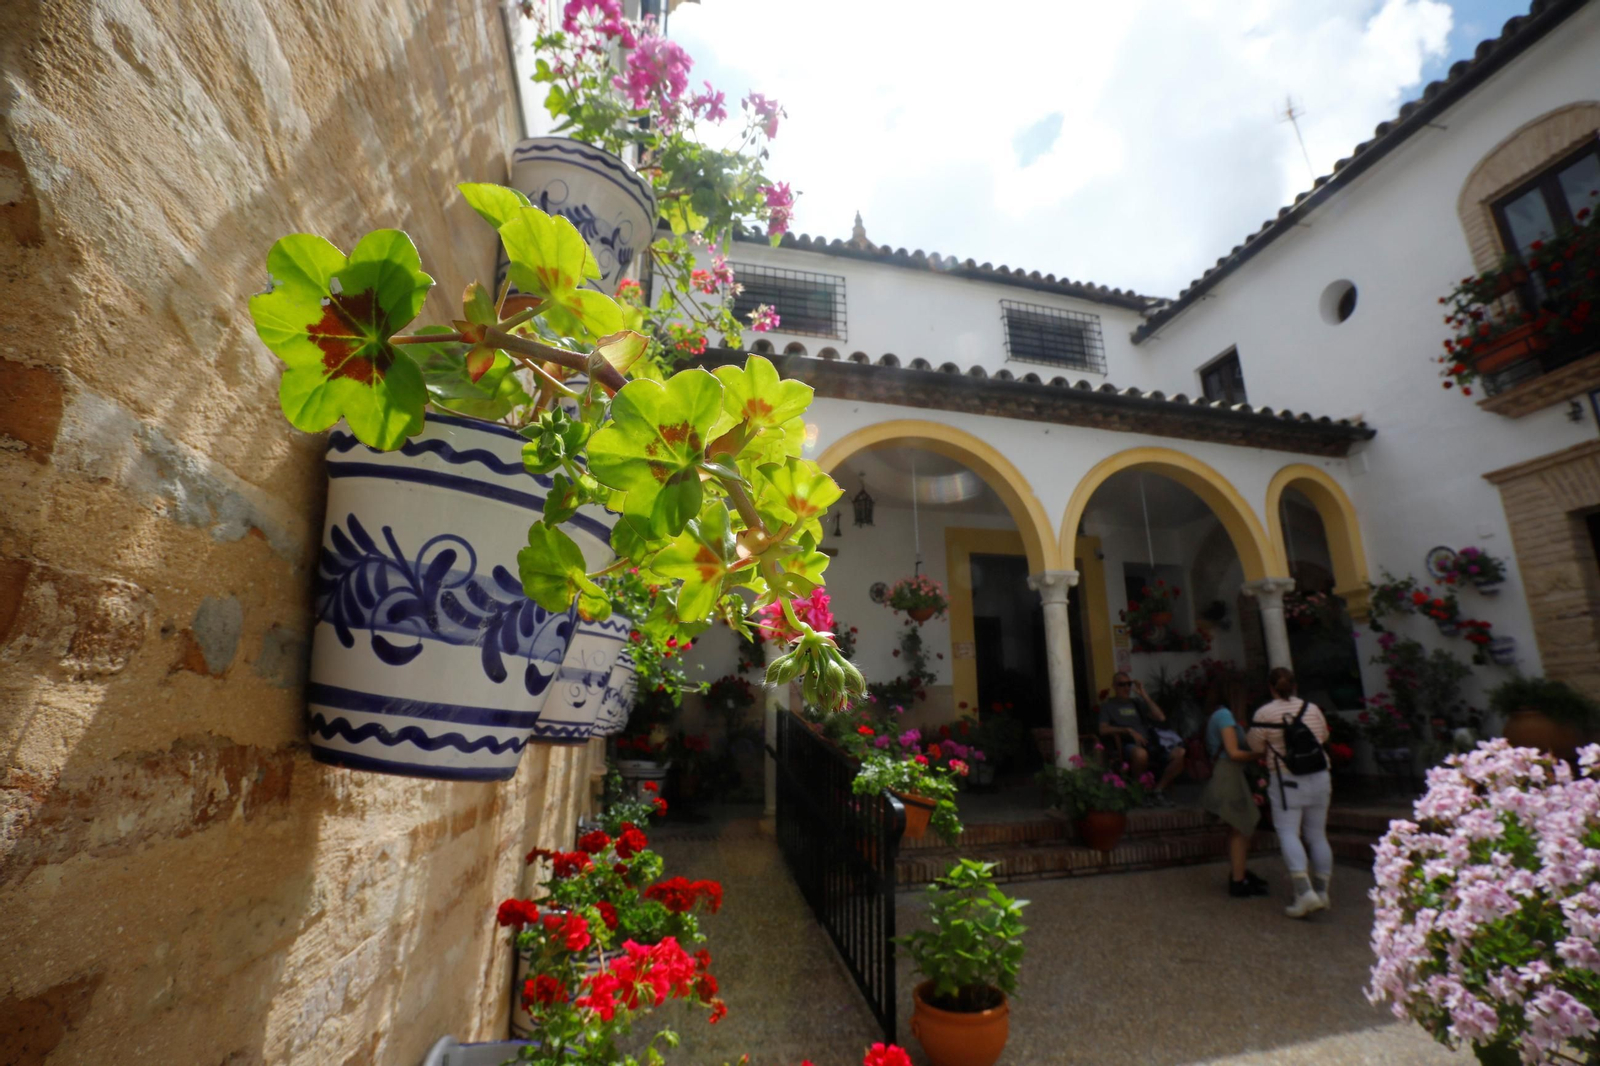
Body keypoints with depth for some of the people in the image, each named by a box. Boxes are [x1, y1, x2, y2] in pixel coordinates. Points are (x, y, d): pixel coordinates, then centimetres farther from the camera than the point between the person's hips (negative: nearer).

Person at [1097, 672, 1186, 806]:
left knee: (1180, 753, -22)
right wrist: (1129, 730, -13)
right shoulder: (1108, 705, 12)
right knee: (1140, 753, -40)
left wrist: (1144, 695, 7)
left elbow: (1161, 717, 9)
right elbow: (1103, 730, -2)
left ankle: (1158, 790, -10)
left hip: (1149, 744, 5)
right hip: (1128, 745, -5)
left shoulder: (1137, 701, 23)